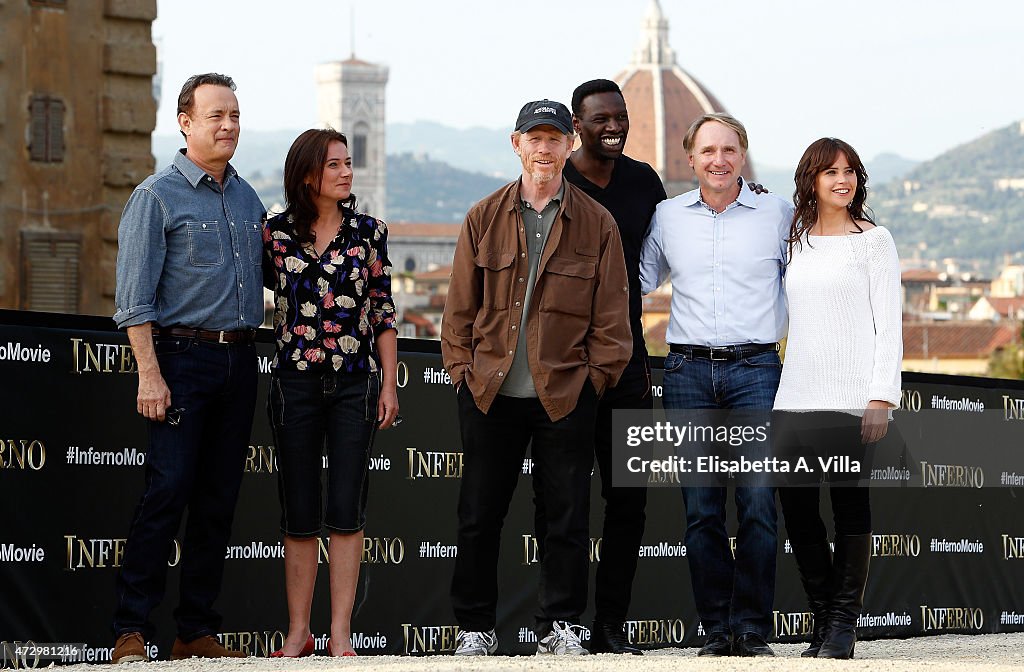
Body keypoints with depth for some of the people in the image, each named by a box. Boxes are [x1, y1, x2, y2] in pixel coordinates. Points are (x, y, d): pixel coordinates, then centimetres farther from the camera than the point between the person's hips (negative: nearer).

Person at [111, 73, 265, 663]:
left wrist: (251, 352, 14)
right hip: (184, 356, -6)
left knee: (219, 499, 6)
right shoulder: (158, 196, -4)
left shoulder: (248, 198, 15)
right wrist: (150, 374, -17)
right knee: (168, 490, -12)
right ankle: (133, 631, -9)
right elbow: (135, 297, -9)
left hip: (240, 361, 6)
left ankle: (198, 631, 11)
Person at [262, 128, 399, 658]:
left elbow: (383, 311, 6)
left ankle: (340, 633, -1)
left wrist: (389, 382, 3)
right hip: (295, 381, 0)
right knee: (299, 513, 3)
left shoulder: (368, 232, 3)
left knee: (346, 510, -4)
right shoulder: (275, 232, 1)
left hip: (355, 381, 0)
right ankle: (298, 631, 10)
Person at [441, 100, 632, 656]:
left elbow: (609, 314, 4)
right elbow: (460, 305, 9)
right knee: (479, 515, 4)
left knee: (567, 516, 3)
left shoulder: (596, 224, 4)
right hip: (490, 393, 1)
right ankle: (475, 627, 14)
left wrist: (596, 376, -3)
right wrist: (462, 368, 2)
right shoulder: (484, 219, 7)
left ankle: (560, 625, 13)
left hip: (566, 395, -1)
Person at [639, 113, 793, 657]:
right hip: (688, 370, 2)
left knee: (757, 503, -10)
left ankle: (752, 628, -5)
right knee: (700, 510, 0)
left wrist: (776, 335, 8)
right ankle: (717, 629, 5)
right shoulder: (667, 217, 11)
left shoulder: (778, 214, 5)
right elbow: (640, 280, 26)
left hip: (755, 369, -2)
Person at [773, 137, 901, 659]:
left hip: (850, 396, -4)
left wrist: (881, 398, -10)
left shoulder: (873, 241, 3)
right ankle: (824, 616, 13)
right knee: (796, 505, 1)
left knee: (850, 504, -4)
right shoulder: (795, 242, 15)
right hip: (796, 395, 4)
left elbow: (888, 325, -2)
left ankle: (844, 622, 2)